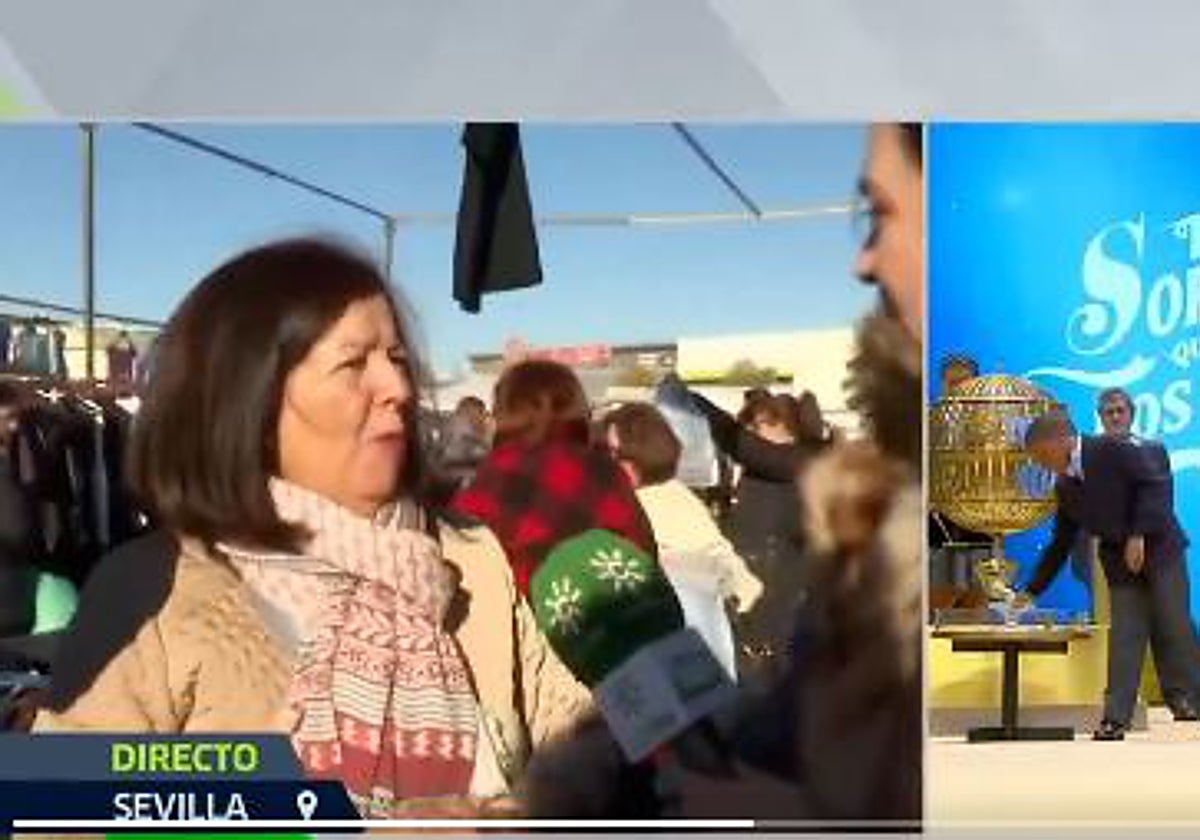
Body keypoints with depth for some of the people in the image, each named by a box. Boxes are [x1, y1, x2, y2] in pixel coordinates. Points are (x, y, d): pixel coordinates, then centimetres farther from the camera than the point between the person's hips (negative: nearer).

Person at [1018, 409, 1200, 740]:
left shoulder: (1114, 449, -12)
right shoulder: (1065, 488, 7)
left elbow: (1156, 483, -15)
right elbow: (1060, 545, 12)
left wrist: (1139, 535, -20)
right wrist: (1032, 591, 10)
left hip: (1158, 548, -5)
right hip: (1121, 563, 5)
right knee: (1124, 640, 2)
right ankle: (1116, 720, 2)